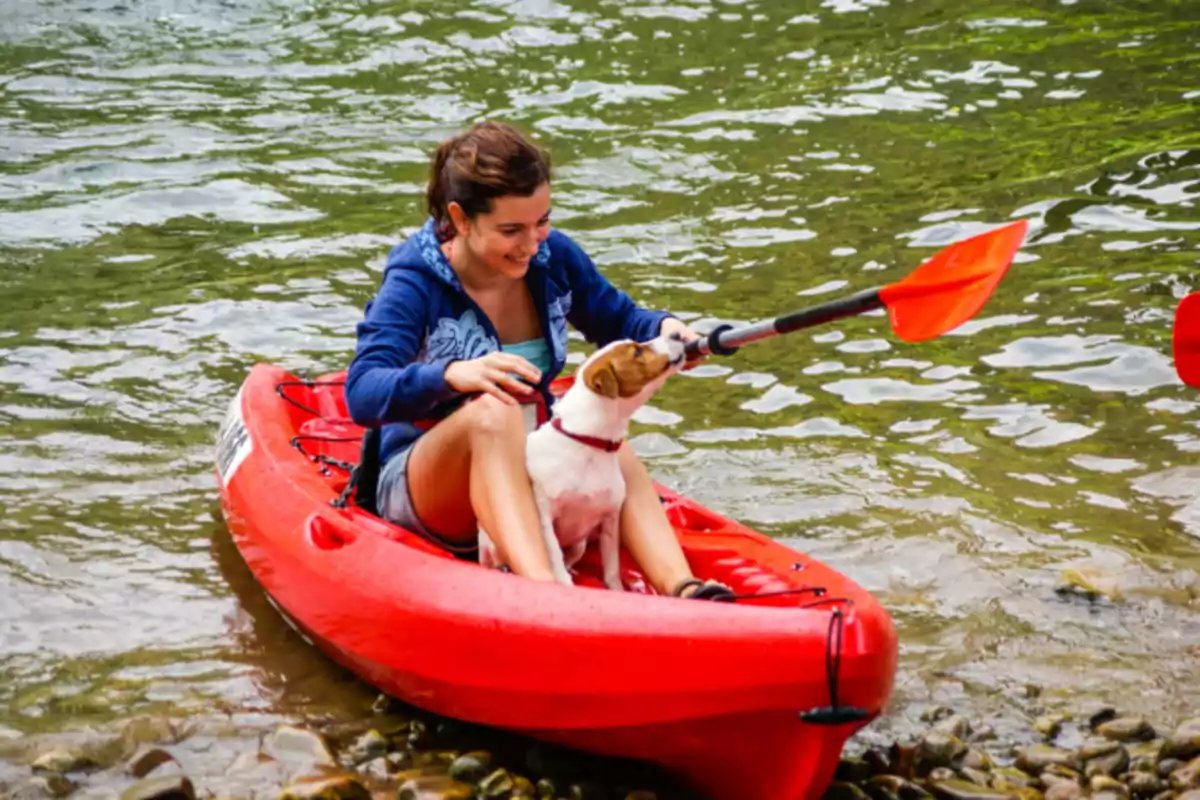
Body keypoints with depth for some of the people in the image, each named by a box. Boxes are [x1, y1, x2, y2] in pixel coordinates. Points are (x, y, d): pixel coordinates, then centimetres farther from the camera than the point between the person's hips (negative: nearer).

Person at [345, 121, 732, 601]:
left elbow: (619, 322, 14)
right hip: (421, 485, -4)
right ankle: (549, 597, -58)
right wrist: (451, 375, -48)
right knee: (492, 413, -37)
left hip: (529, 481, 5)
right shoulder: (415, 282, -17)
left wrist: (662, 328, -10)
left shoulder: (554, 258, -1)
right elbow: (361, 394, -30)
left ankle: (683, 590, -51)